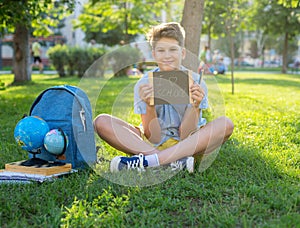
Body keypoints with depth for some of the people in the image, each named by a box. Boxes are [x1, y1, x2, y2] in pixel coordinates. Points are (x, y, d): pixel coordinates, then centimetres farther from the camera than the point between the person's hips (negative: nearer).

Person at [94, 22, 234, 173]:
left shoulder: (196, 82, -9)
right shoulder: (144, 84, -9)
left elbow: (185, 135, -13)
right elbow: (153, 138, -13)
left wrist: (195, 106, -29)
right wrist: (149, 106, -29)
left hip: (185, 145, 0)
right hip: (151, 143, 0)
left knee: (226, 124, -28)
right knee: (102, 122, -21)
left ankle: (147, 160, -36)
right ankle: (175, 161, -33)